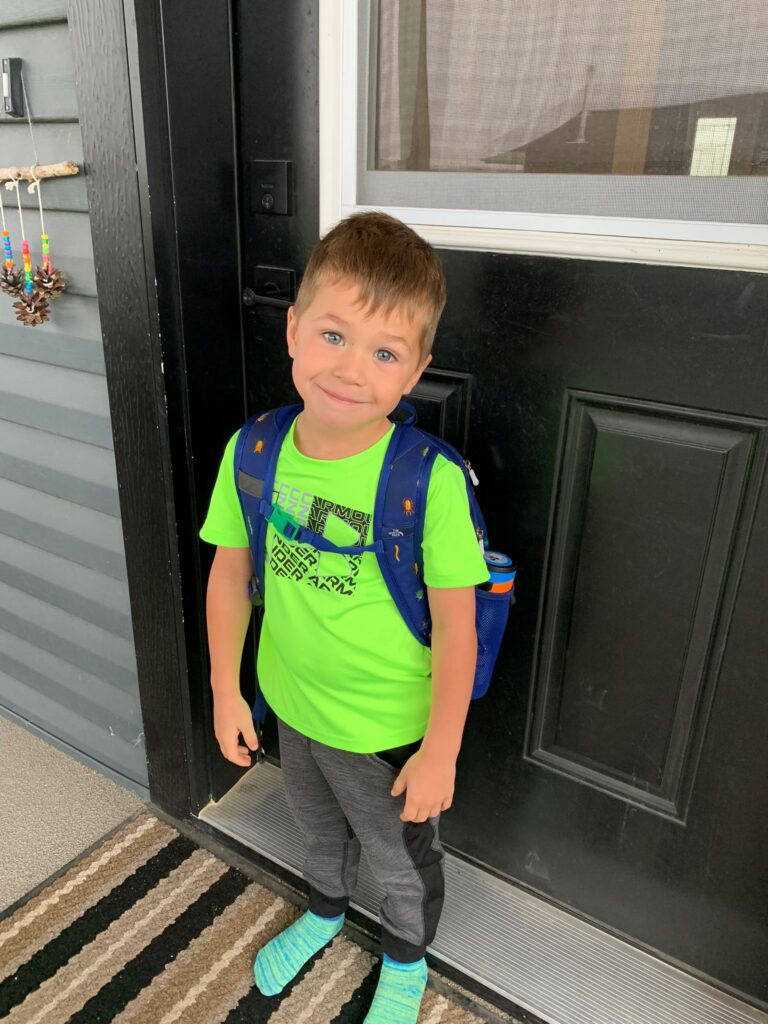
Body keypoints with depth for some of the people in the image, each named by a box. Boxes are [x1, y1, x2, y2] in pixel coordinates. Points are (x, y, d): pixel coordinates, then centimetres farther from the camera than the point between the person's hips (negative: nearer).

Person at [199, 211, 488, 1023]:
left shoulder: (430, 481, -28)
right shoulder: (254, 451, -16)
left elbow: (455, 626, -20)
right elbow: (230, 576, -4)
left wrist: (440, 751, -14)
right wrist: (225, 690, 0)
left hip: (390, 727, -4)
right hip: (291, 705, 4)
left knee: (402, 861, 25)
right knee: (319, 830, 34)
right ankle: (324, 910, 67)